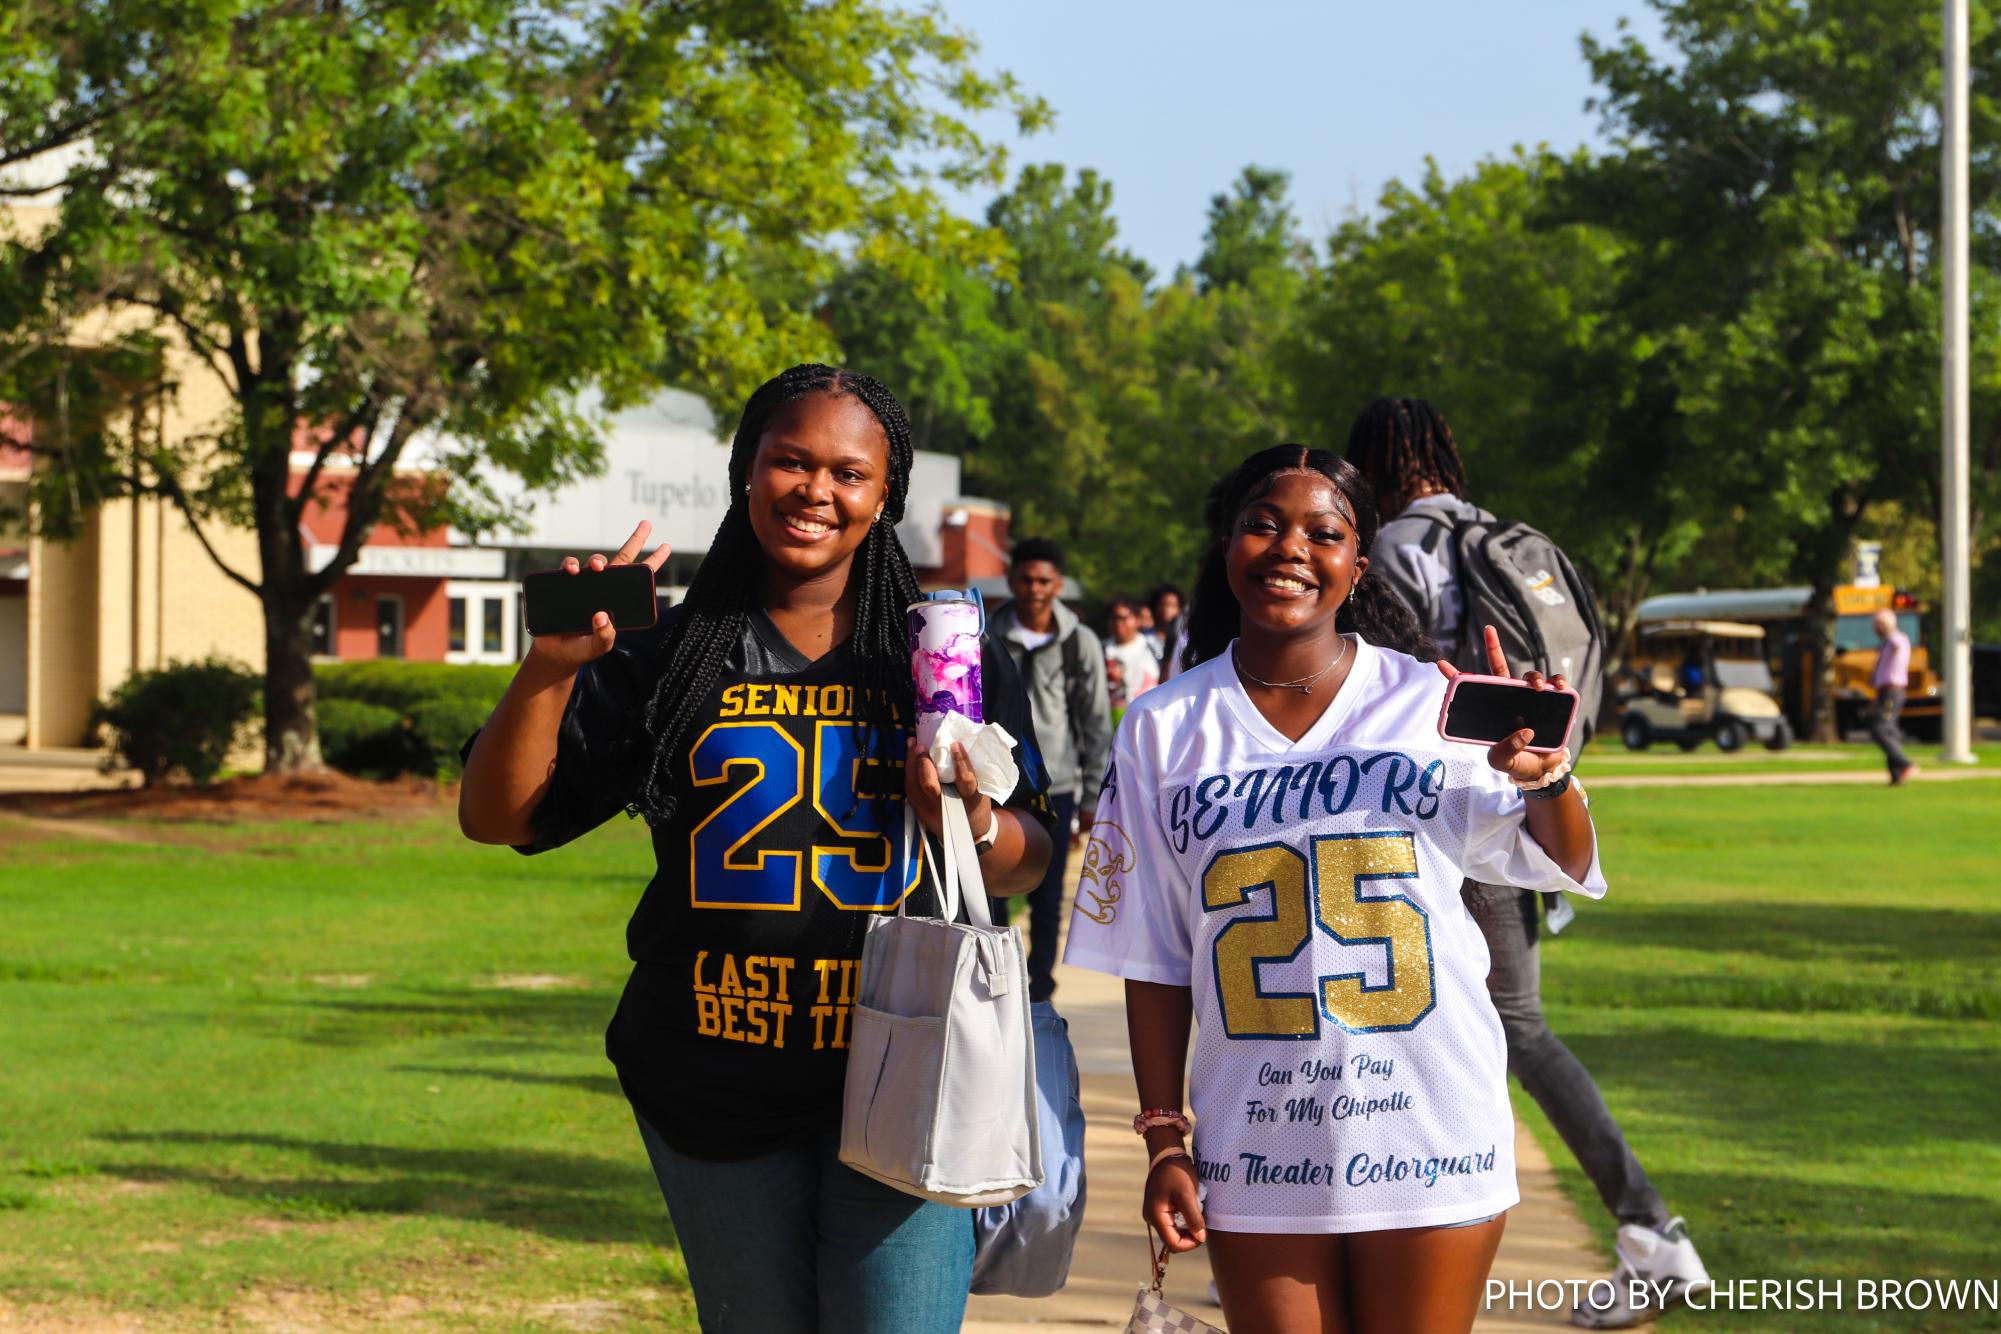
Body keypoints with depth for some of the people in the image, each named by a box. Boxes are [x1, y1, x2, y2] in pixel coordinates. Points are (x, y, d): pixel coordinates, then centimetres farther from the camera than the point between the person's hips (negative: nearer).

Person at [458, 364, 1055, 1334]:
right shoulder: (668, 657, 5)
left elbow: (1028, 868, 8)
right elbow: (496, 819, 1)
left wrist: (971, 822, -15)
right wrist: (549, 667, -14)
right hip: (716, 1081, 1)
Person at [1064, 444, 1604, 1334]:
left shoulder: (1430, 702, -1)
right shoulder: (1163, 730, 3)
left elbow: (1563, 866, -6)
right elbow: (1154, 959, 6)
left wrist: (1547, 780, -27)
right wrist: (1163, 1140, 4)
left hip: (1429, 1132, -1)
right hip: (1257, 1151, 1)